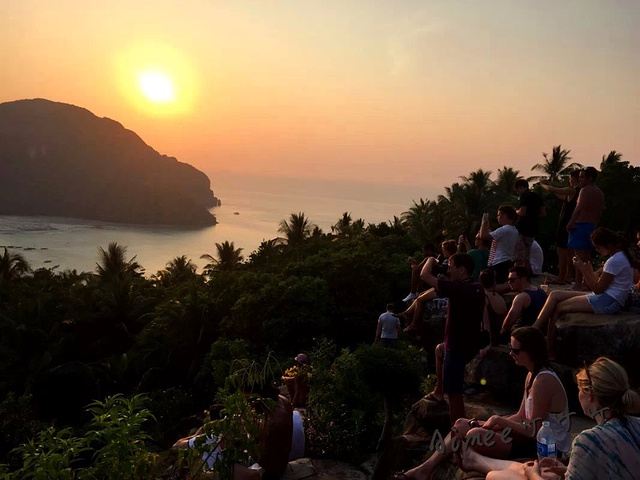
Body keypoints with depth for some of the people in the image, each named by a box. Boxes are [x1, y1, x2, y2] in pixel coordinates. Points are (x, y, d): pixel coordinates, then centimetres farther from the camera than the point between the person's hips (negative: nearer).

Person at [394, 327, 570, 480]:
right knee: (463, 424, 4)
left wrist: (500, 420, -15)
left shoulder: (543, 381, -23)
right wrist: (488, 423, -2)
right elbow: (521, 417, 10)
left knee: (475, 435, -26)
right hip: (535, 439, 10)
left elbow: (534, 431, -24)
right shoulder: (532, 376, 8)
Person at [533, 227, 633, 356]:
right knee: (555, 295, 0)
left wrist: (584, 270, -10)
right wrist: (590, 272, 4)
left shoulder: (615, 261, -17)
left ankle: (549, 350, -5)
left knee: (557, 308, -11)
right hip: (607, 298, 10)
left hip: (608, 302, -10)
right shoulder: (619, 256, 15)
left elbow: (598, 289, -16)